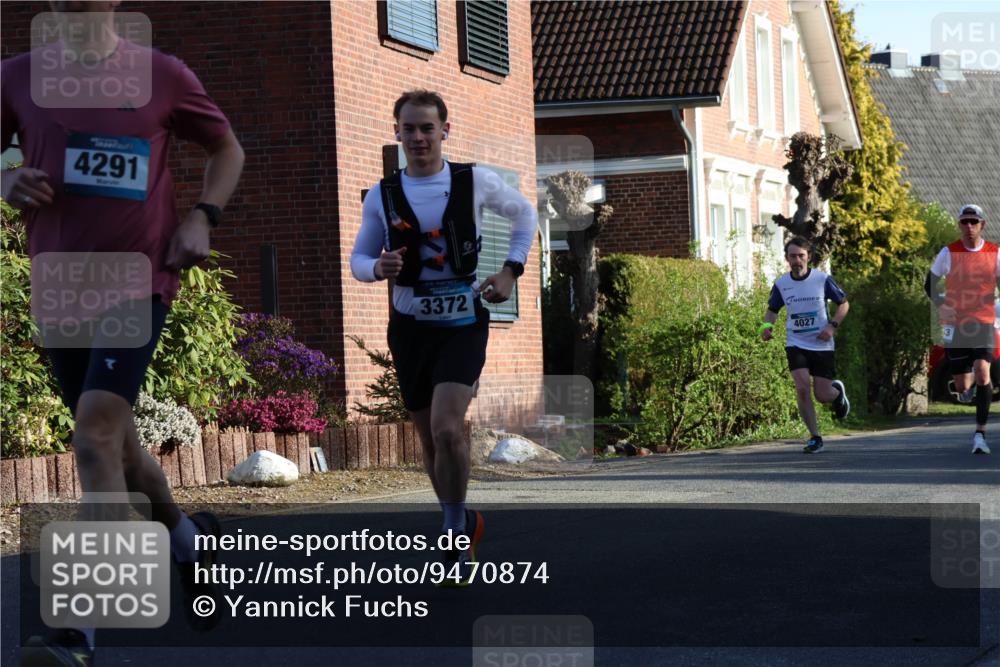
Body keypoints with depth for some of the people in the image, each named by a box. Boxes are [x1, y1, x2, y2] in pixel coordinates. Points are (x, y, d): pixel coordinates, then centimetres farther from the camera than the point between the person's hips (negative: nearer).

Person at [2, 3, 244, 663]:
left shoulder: (163, 76, -2)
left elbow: (227, 148, 13)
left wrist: (202, 217, -2)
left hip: (139, 279, -4)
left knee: (95, 430, -20)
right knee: (113, 440, 15)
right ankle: (191, 539, 45)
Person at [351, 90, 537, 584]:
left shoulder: (475, 182, -4)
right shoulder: (382, 196, 0)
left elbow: (524, 213, 13)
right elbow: (358, 259, 7)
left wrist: (511, 270, 1)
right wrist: (378, 269, -16)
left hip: (463, 324, -3)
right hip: (409, 326, 3)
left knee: (447, 430, -21)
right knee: (430, 440, 11)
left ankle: (456, 539, -7)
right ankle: (463, 523, 33)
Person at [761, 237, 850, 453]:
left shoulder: (823, 279, -8)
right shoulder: (780, 284, -1)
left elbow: (843, 304, 2)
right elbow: (772, 309, 15)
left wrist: (832, 326, -13)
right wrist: (767, 325, -7)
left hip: (822, 345, -1)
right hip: (796, 344, 1)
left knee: (822, 395, -1)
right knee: (802, 388, -17)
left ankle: (838, 391, 39)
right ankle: (815, 438, -4)